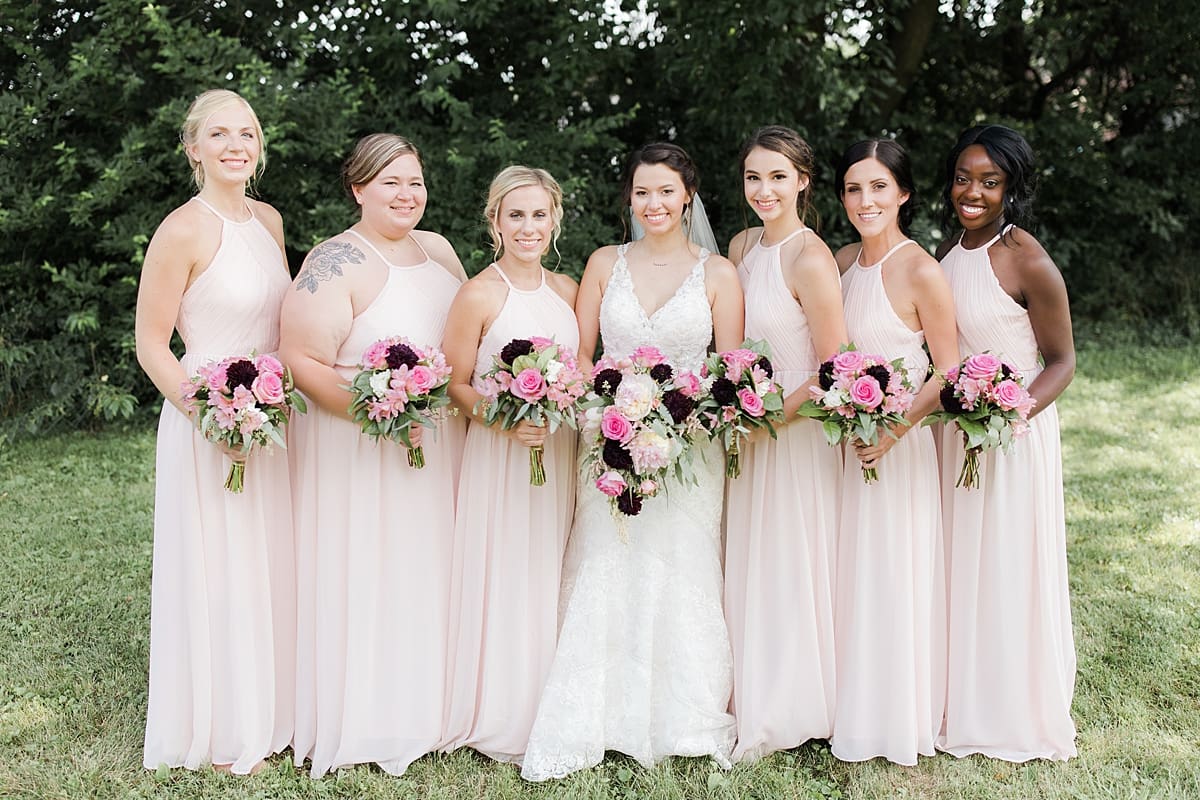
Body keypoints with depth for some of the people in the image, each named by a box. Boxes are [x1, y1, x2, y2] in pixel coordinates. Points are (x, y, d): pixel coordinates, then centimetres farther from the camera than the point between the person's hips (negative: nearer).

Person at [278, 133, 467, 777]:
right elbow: (302, 361, -19)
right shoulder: (336, 264, -14)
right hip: (357, 451, -7)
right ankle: (362, 723, 17)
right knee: (363, 576, 1)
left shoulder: (438, 249, 9)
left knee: (427, 573, 14)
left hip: (442, 450, 7)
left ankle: (424, 710, 29)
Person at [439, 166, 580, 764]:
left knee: (550, 579, 11)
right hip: (499, 457, -5)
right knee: (505, 582, 0)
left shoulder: (566, 288, 8)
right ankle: (501, 720, 15)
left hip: (559, 454, 5)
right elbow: (455, 385, -7)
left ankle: (549, 714, 25)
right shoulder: (478, 295, -9)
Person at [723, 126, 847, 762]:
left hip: (798, 429, -7)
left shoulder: (811, 260, -18)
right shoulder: (741, 246, 6)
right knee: (748, 566, 14)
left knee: (789, 567, 4)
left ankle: (787, 714, 21)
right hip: (751, 426, 8)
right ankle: (753, 703, 29)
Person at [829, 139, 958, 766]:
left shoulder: (920, 272, -15)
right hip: (843, 442, 6)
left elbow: (948, 373, -11)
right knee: (847, 578, 14)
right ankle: (852, 708, 30)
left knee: (892, 579, 5)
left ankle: (897, 721, 23)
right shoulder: (843, 262, 5)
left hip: (898, 444, -6)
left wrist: (893, 431, -20)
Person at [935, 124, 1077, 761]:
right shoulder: (948, 252, 5)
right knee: (957, 565, 14)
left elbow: (1061, 361, -11)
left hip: (1013, 434, -6)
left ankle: (1017, 714, 24)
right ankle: (962, 702, 31)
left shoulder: (1028, 262, -16)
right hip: (952, 430, 6)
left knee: (1007, 567, 4)